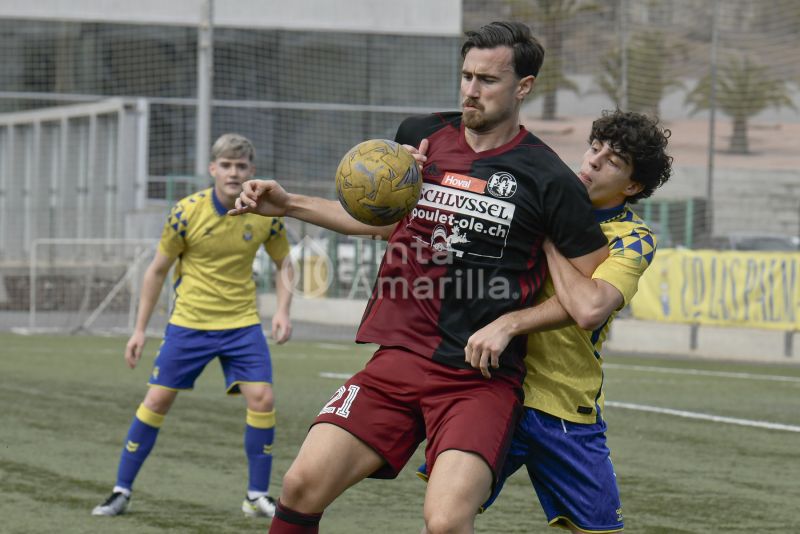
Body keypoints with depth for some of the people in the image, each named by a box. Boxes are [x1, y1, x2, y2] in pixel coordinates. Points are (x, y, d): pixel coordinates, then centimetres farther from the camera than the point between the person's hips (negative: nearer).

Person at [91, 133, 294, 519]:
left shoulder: (266, 213, -6)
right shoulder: (187, 212, -11)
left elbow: (282, 263, 10)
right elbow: (157, 270, -1)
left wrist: (282, 310, -7)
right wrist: (139, 330, -1)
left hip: (242, 324, 1)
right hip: (189, 323, -1)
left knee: (262, 398, -12)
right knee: (157, 400, -2)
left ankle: (258, 497, 2)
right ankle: (121, 492, 10)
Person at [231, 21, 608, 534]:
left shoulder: (548, 179, -5)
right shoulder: (420, 135, 9)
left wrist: (513, 322, -3)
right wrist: (289, 204, 22)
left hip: (481, 379, -4)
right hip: (399, 357, 4)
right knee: (302, 485, -9)